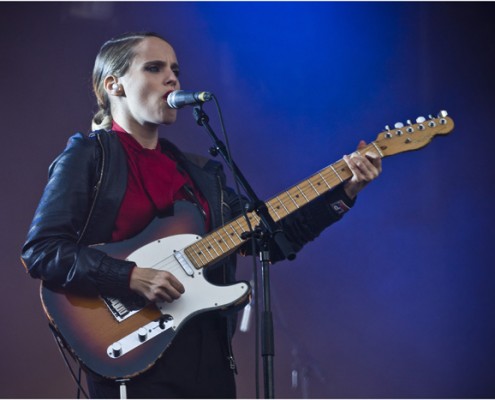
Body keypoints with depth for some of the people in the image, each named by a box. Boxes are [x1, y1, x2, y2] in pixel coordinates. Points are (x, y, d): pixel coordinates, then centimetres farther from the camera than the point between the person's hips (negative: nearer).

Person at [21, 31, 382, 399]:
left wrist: (345, 191, 6)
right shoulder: (89, 157, -1)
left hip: (211, 356, 6)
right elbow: (41, 250, -11)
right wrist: (132, 277, -21)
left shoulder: (201, 172, 18)